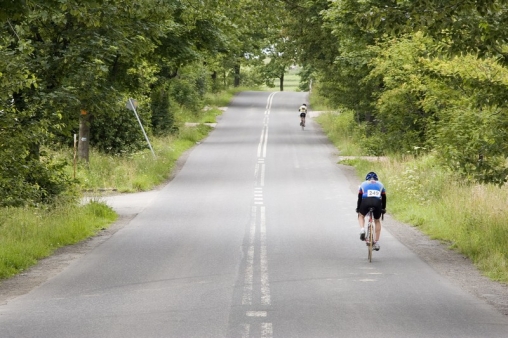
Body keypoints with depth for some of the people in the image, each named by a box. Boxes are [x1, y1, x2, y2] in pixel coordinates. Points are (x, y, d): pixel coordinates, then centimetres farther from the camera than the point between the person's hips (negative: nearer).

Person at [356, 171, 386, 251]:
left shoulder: (363, 184, 27)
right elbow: (384, 198, 30)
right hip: (377, 202, 1)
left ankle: (362, 230, 0)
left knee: (361, 215, 28)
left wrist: (358, 208, 36)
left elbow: (359, 197, 27)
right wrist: (383, 209, 41)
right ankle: (376, 243, 19)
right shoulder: (380, 185, 30)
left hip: (366, 201, -1)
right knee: (377, 221, 21)